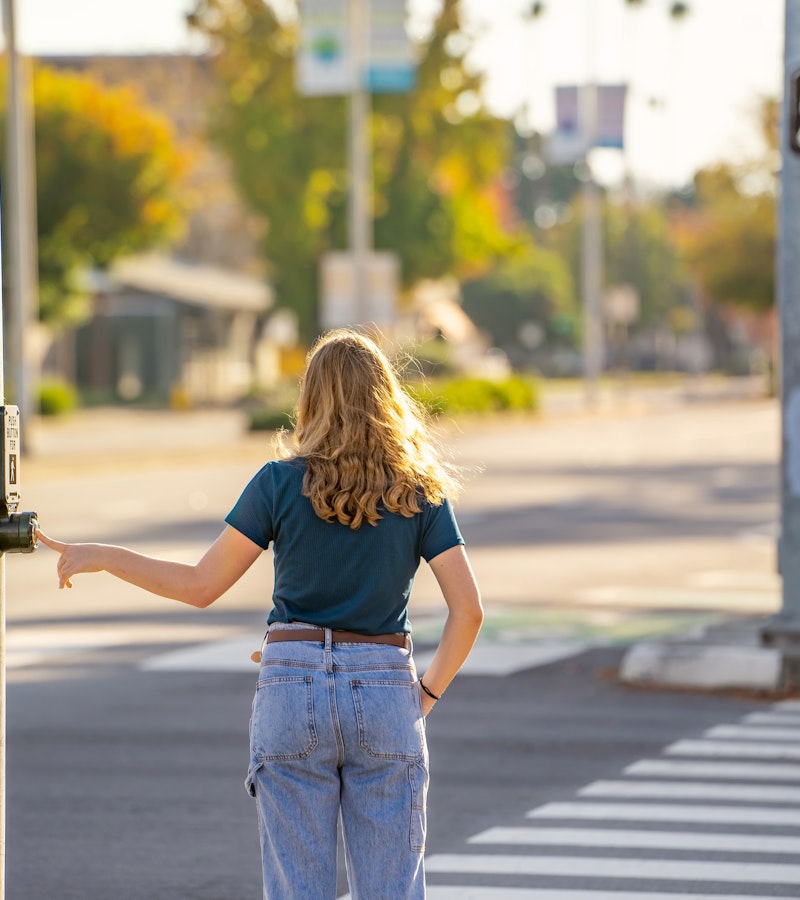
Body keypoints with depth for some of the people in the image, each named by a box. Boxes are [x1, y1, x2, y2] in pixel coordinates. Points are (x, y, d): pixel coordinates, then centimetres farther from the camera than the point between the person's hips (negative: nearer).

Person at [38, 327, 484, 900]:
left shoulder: (282, 482, -2)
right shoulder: (421, 492, 2)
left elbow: (200, 586, -2)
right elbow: (468, 609, -4)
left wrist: (101, 556, 9)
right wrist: (429, 692, 9)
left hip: (293, 686, -1)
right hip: (386, 691, 1)